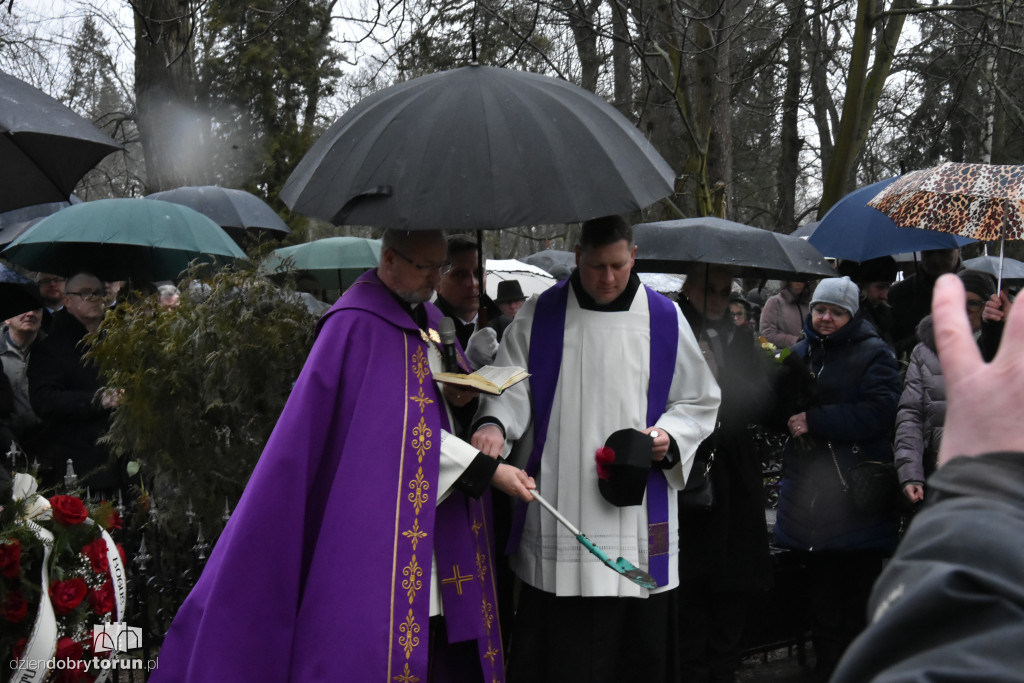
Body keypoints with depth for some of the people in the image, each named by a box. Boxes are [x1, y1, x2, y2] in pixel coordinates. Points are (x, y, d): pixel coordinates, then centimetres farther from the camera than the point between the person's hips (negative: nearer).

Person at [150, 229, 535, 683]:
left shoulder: (428, 319, 13)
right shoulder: (358, 324, -13)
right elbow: (398, 423, -18)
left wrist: (454, 396, 2)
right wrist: (488, 470, -19)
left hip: (434, 517, 8)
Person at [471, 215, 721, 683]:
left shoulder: (664, 320, 6)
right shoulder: (538, 317, 5)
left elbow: (699, 401, 11)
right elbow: (512, 386, 0)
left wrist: (670, 435, -8)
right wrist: (494, 424, -21)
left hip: (638, 512, 1)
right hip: (557, 509, -1)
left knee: (636, 643, 6)